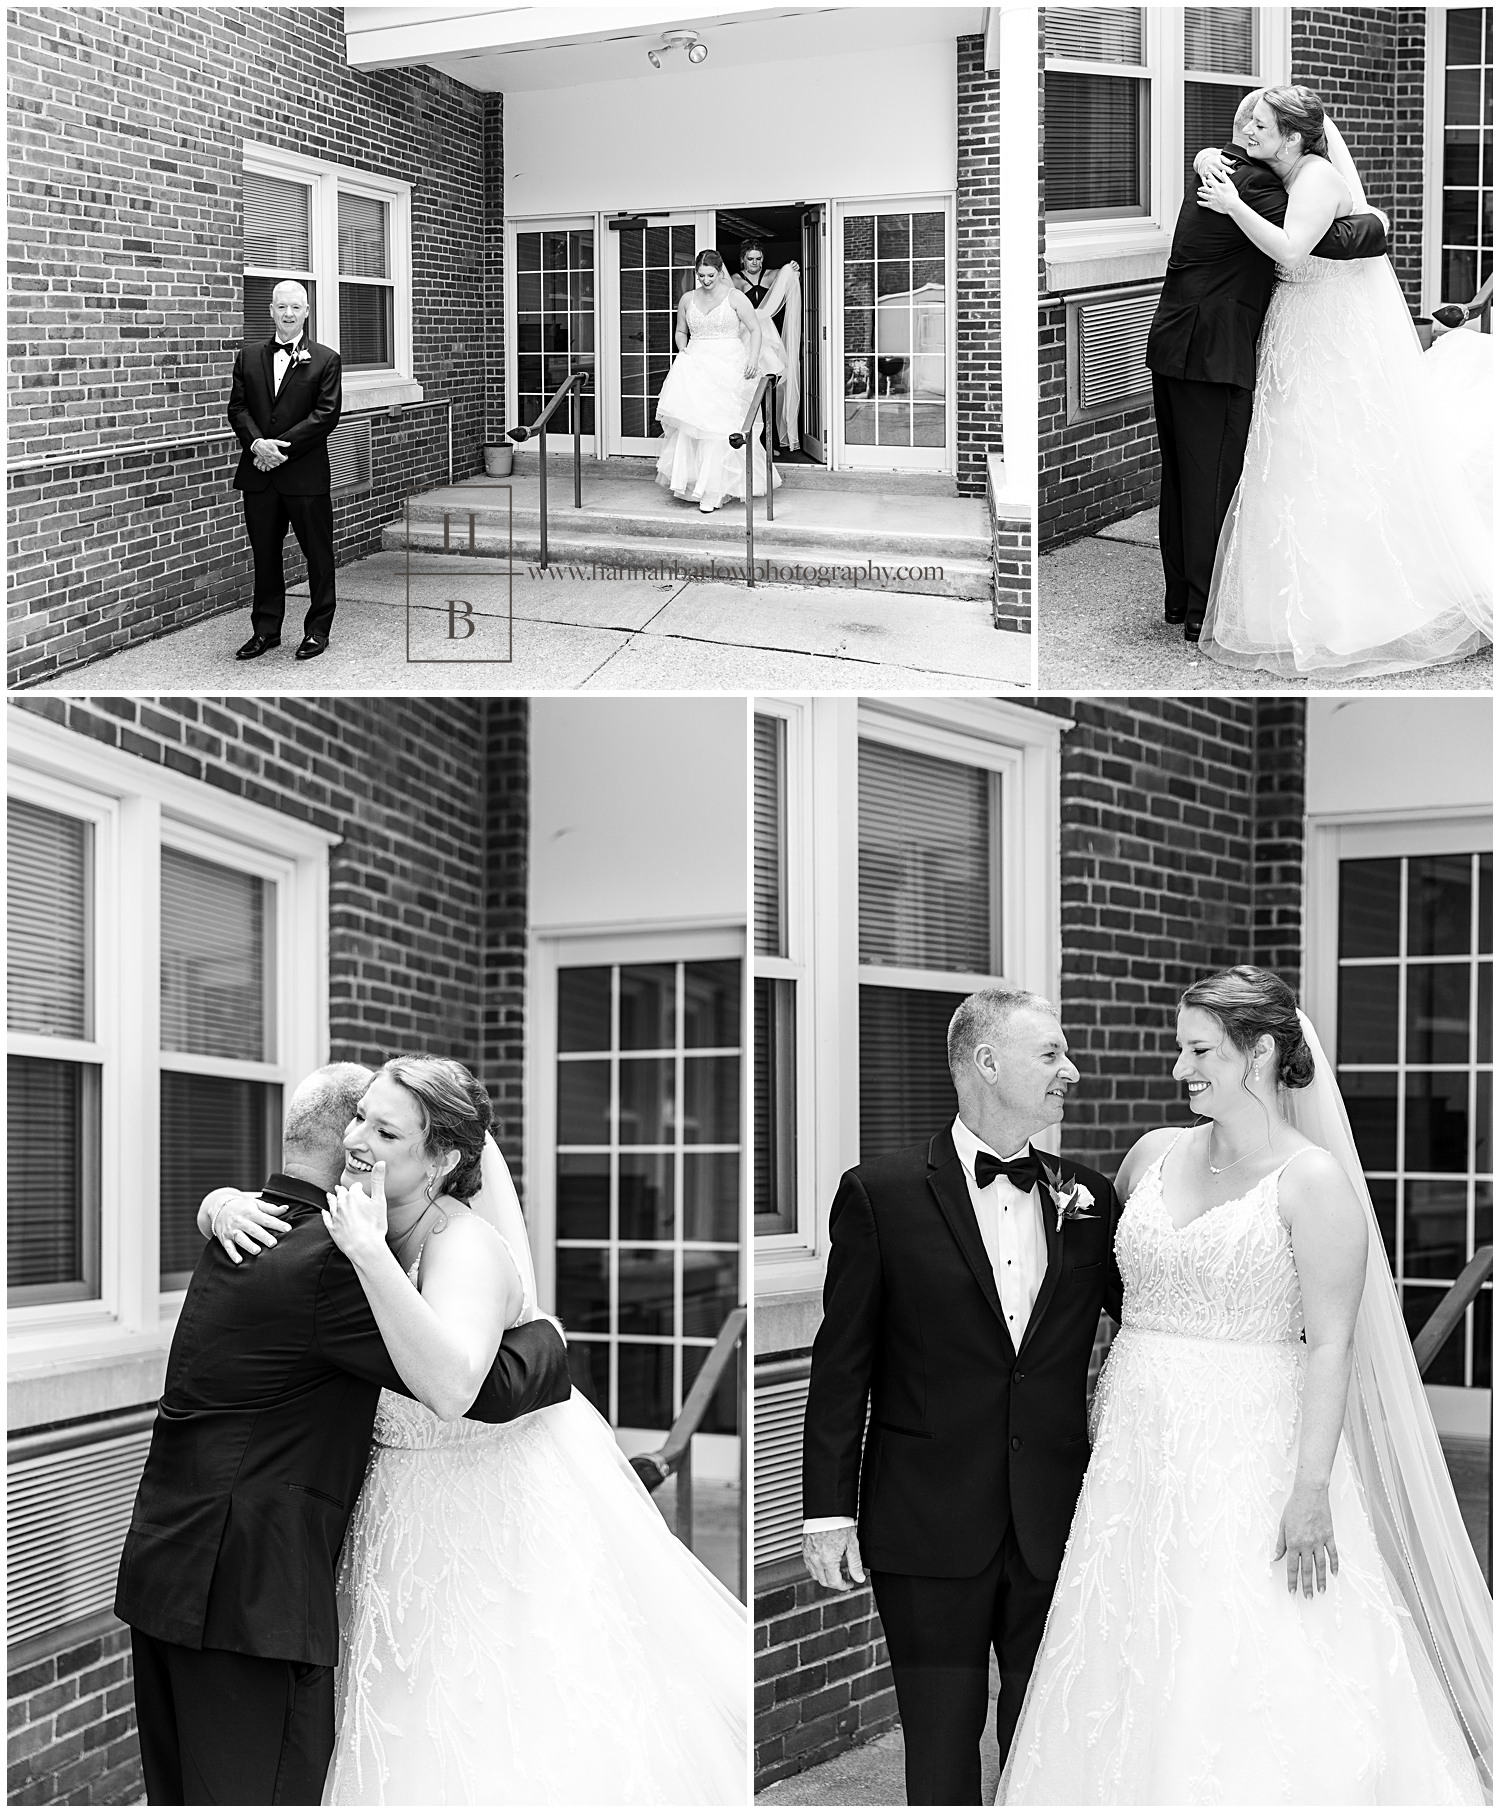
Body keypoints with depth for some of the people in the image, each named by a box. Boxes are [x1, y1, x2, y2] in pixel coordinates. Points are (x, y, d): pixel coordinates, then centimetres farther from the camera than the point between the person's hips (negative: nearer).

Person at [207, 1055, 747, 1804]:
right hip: (409, 1495, 7)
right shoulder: (358, 1212, -6)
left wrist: (369, 1254, -46)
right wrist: (226, 1205, -18)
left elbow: (450, 1389, -45)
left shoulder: (466, 1244, -28)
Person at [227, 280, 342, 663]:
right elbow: (237, 408, 6)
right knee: (264, 554, 9)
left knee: (318, 552, 4)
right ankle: (265, 630, 18)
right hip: (258, 474, 3)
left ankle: (318, 629, 14)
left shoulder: (325, 360, -1)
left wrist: (280, 446, -15)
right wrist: (257, 443, -14)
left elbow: (326, 415, -9)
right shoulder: (248, 357, 11)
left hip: (306, 473, -3)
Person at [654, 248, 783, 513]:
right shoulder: (687, 300, 10)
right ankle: (690, 481, -5)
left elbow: (755, 330, 1)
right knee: (690, 423, -11)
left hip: (727, 366, -4)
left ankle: (712, 492, -4)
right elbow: (681, 331, 24)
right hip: (695, 366, 4)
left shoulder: (734, 297, -2)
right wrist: (683, 350, 5)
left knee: (719, 428, -7)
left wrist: (753, 361, -11)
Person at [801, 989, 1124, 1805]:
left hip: (1057, 1525, 3)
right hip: (930, 1527, -3)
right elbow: (841, 1364, -2)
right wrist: (827, 1510, -5)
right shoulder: (881, 1193, -3)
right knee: (941, 1746, 6)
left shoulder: (1088, 1199, 7)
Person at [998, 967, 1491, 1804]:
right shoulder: (1155, 1156, 9)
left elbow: (1330, 1346, -12)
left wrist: (1312, 1490, -18)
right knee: (1129, 1676, 7)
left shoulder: (1313, 1181, -8)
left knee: (1255, 1689, -6)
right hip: (1137, 1449, 6)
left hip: (1249, 1448, -6)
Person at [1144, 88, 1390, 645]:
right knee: (1215, 482, -4)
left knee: (1182, 479, 15)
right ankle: (1205, 614, -1)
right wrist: (1375, 222, -2)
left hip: (1171, 349, 9)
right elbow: (1334, 241, -19)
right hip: (1213, 356, -9)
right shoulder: (1253, 184, -16)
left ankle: (1181, 598, 23)